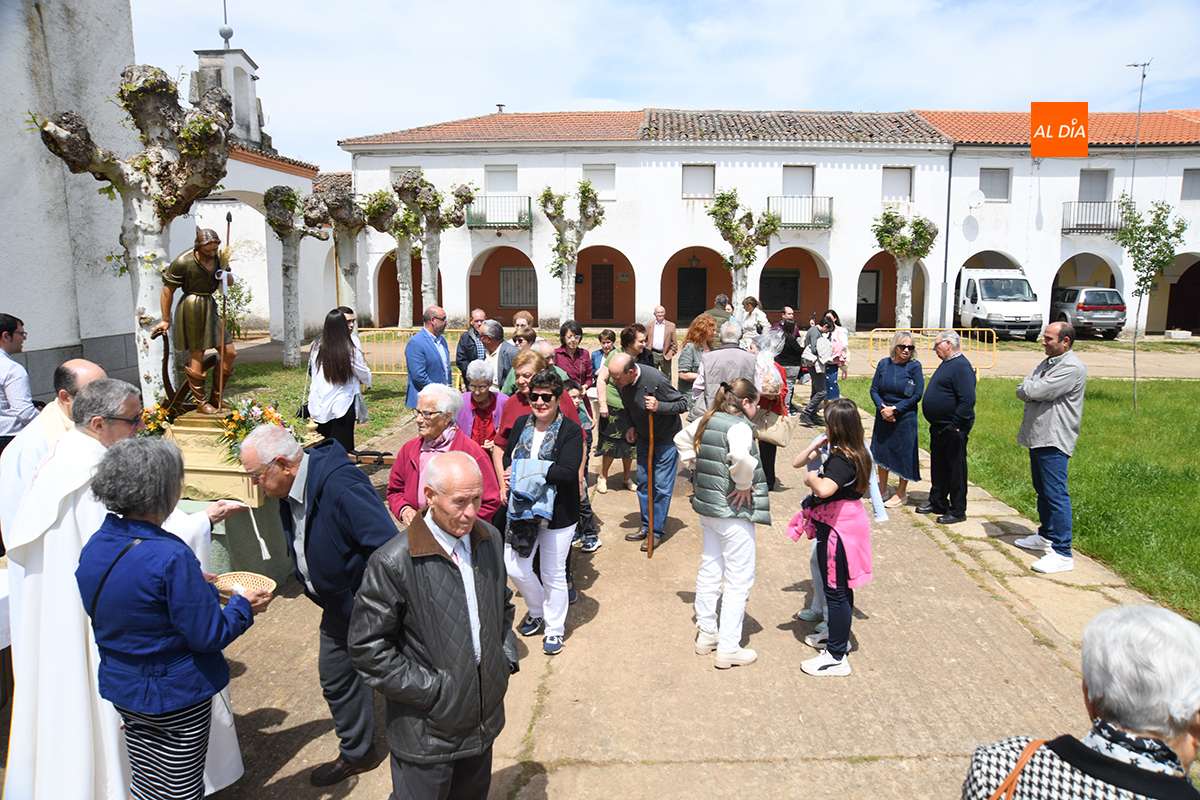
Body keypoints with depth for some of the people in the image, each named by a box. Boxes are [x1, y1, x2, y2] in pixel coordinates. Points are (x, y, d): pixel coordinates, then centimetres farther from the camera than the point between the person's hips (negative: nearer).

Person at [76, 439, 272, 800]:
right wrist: (244, 605, -6)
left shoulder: (94, 546, -4)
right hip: (175, 696, -7)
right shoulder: (171, 558, -29)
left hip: (122, 689, 7)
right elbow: (209, 635, -23)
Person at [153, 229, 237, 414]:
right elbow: (168, 290, -7)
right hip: (191, 309, -6)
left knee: (230, 353, 1)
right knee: (196, 356, -1)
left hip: (210, 308, 6)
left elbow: (230, 282, 17)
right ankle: (201, 403, 12)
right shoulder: (183, 262, -16)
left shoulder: (220, 257, 2)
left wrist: (227, 277, -9)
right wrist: (165, 320, -1)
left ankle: (215, 398, 15)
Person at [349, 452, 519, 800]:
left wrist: (506, 658, 3)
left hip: (484, 717, 6)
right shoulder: (393, 562, -23)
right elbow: (368, 649, -17)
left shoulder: (489, 538, -2)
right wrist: (430, 690, -17)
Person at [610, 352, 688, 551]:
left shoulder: (656, 379, -31)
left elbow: (682, 404, -20)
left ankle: (657, 531, 11)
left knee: (661, 486, -1)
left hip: (666, 439, -6)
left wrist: (658, 406, -35)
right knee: (643, 483, 12)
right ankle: (646, 527, 25)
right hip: (644, 438, 6)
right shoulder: (621, 382, -12)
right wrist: (632, 427, -3)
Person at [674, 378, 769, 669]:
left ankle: (706, 633, 31)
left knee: (710, 568, 19)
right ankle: (728, 649, 8)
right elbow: (740, 456, -40)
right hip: (734, 511, -8)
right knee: (739, 578, 2)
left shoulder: (707, 421, 5)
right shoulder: (739, 426, -19)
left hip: (707, 507, 9)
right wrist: (744, 485, -24)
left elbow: (682, 439, 22)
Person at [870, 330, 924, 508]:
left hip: (905, 418, -4)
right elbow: (874, 389, 3)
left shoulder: (914, 366, -7)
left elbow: (917, 395, -10)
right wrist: (882, 408, -12)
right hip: (883, 416, 4)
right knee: (881, 451, 11)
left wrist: (895, 409, -15)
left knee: (904, 454, 3)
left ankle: (901, 493, 18)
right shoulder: (883, 364, 2)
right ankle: (882, 489, 27)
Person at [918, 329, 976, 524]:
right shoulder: (947, 364, 14)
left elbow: (968, 400, -25)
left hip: (953, 430, -10)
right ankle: (937, 503, 29)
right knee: (938, 466, 17)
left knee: (955, 469, 0)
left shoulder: (961, 366, -18)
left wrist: (956, 426, -23)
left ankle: (957, 510, 9)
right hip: (939, 428, 10)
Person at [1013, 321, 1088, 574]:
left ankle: (1062, 553, -8)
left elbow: (1038, 391, -23)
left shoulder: (1072, 368, -14)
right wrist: (1036, 389, -10)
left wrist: (1032, 387, -3)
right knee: (1042, 491, 19)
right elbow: (1022, 392, 8)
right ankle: (1046, 537, 32)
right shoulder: (1047, 362, 16)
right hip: (1037, 437, 10)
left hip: (1054, 441, -10)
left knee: (1056, 494, -10)